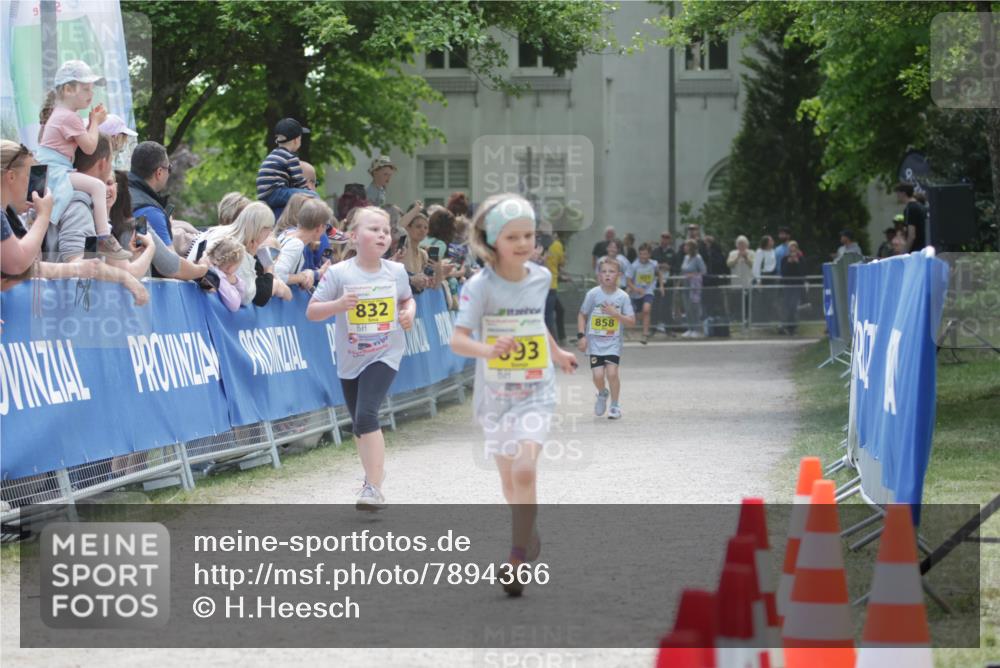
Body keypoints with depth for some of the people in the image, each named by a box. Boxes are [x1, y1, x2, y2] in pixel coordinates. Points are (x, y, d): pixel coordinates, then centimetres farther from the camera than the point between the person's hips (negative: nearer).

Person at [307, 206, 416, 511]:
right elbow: (311, 312, -9)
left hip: (384, 355, -2)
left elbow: (407, 299, 17)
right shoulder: (339, 273, -11)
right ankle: (374, 472, 40)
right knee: (359, 423, 15)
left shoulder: (396, 271, -4)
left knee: (366, 415, -20)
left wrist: (409, 313, -5)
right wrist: (338, 305, -27)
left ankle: (374, 488, -18)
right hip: (350, 358, 2)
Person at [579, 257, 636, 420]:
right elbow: (582, 315, 5)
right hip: (595, 341, 0)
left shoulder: (622, 296, -4)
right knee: (598, 375, -8)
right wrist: (581, 335, -4)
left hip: (613, 342, 0)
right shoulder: (593, 294, -4)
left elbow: (631, 321, -3)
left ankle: (615, 406, 5)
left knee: (612, 372, -15)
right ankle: (602, 394, 27)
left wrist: (615, 314, -17)